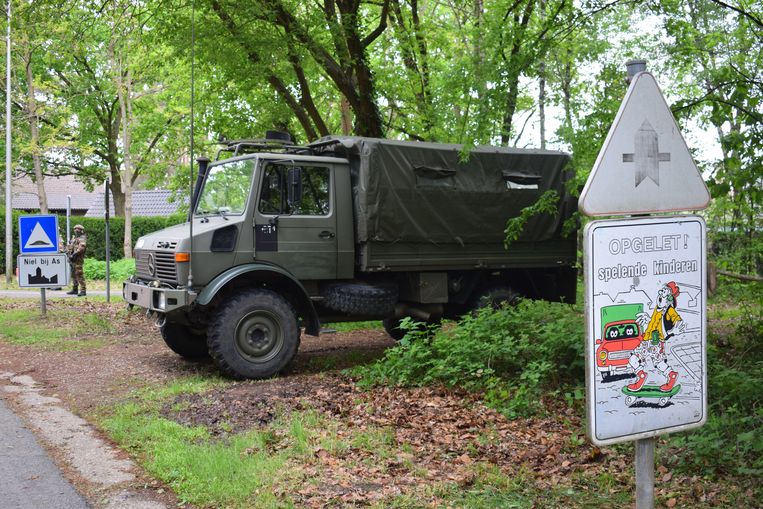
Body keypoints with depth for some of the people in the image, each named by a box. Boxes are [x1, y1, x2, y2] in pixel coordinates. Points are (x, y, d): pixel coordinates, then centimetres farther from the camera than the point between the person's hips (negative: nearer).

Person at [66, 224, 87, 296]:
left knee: (79, 274, -14)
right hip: (72, 258, 9)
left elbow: (81, 248, -19)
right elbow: (68, 246, 18)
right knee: (73, 274, 14)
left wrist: (74, 254, -22)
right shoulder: (73, 238, 21)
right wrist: (68, 253, 0)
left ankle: (83, 290, -16)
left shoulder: (82, 238, -5)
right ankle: (75, 289, 23)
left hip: (78, 259, -9)